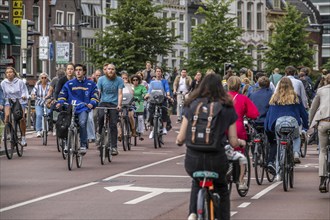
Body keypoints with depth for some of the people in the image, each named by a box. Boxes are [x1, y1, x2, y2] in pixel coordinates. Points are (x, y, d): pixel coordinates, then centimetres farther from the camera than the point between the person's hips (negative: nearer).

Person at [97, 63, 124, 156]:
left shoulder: (119, 80, 0)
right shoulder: (101, 79, 3)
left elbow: (120, 94, -4)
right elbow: (98, 92, -1)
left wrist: (119, 105, -19)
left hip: (114, 104, 0)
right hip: (103, 102, 0)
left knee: (113, 125, -7)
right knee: (101, 116, -31)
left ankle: (114, 147, -3)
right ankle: (100, 133, -5)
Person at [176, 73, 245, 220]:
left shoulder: (192, 105, 1)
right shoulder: (228, 109, 1)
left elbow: (180, 138, -1)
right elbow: (233, 142, 0)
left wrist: (178, 142, 23)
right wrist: (241, 142, 23)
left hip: (193, 160, 1)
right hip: (217, 160, -1)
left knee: (197, 182, 33)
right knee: (221, 189, 27)